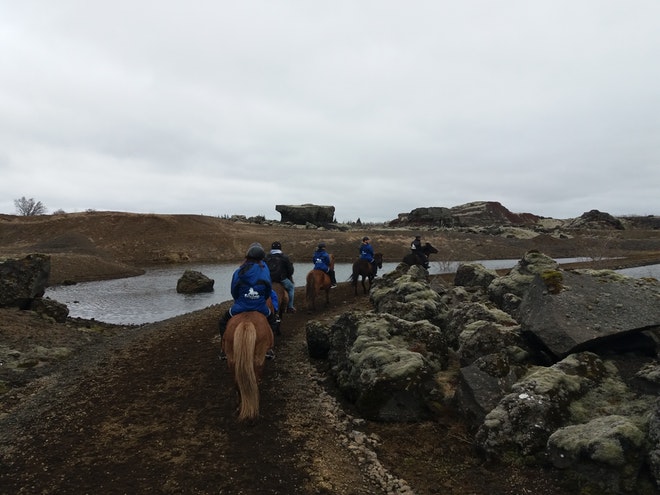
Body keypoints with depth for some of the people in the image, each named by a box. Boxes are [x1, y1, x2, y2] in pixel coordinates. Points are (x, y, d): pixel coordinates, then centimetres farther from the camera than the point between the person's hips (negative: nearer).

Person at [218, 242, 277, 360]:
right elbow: (269, 290, 0)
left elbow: (233, 292, 2)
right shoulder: (264, 267, -7)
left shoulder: (238, 272, -7)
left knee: (223, 323, 28)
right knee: (274, 320, 31)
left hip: (240, 307, 0)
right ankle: (268, 348, 26)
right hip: (260, 307, 0)